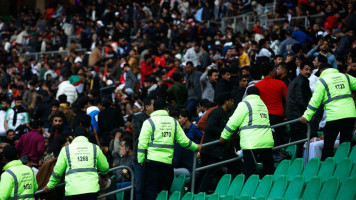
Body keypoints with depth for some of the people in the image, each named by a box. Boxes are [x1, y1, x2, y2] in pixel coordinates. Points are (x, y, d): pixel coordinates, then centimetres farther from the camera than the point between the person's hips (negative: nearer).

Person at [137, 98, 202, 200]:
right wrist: (196, 147, 27)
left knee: (150, 191, -2)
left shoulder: (149, 122, 1)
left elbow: (142, 143, -4)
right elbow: (183, 140, 11)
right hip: (167, 161, 2)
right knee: (164, 190, 10)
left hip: (152, 160, -2)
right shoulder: (173, 122, 10)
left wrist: (140, 160, 1)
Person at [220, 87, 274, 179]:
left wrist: (224, 136, 8)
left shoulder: (245, 104, 0)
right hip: (267, 142, 6)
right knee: (269, 170, 10)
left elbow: (234, 122, -2)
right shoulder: (263, 105, 21)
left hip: (252, 143, -6)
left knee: (249, 172, -4)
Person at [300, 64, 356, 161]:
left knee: (328, 145, 6)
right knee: (346, 143, 9)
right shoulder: (345, 76, 14)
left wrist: (307, 116, 2)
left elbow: (315, 100, -1)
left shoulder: (322, 81, 3)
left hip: (334, 116, -4)